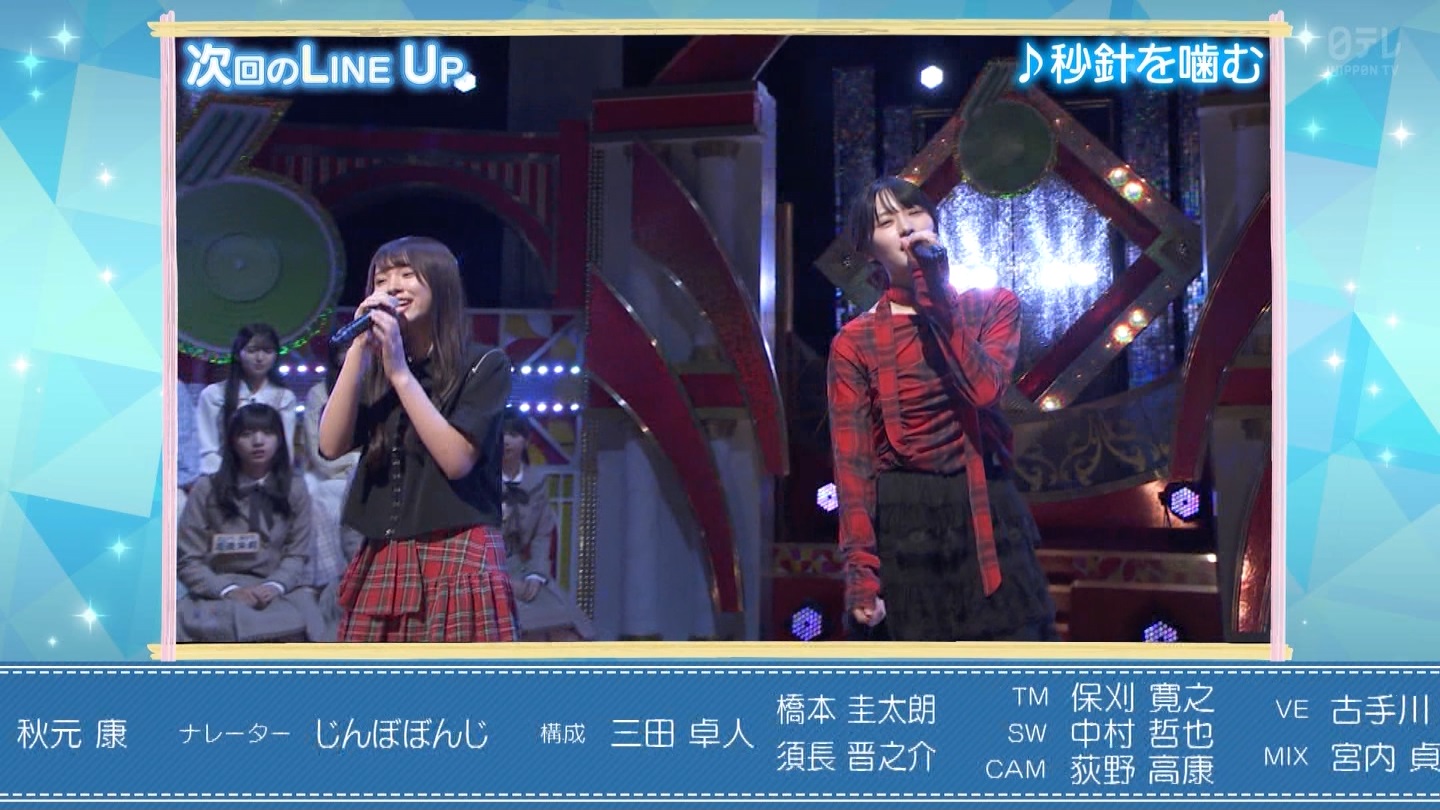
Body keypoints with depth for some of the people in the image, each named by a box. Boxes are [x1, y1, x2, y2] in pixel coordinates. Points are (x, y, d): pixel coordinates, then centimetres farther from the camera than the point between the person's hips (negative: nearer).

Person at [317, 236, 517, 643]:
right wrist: (359, 349, -3)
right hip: (380, 566, 5)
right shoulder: (374, 372, 16)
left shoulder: (484, 365, 1)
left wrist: (400, 372, -10)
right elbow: (332, 445, 1)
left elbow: (456, 459, -11)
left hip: (458, 562, -5)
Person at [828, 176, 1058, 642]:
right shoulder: (855, 341, 2)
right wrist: (860, 569, -14)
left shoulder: (992, 306, 7)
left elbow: (984, 388, -13)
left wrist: (936, 294, -10)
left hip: (986, 520, 1)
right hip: (903, 527, -1)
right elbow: (852, 461, -4)